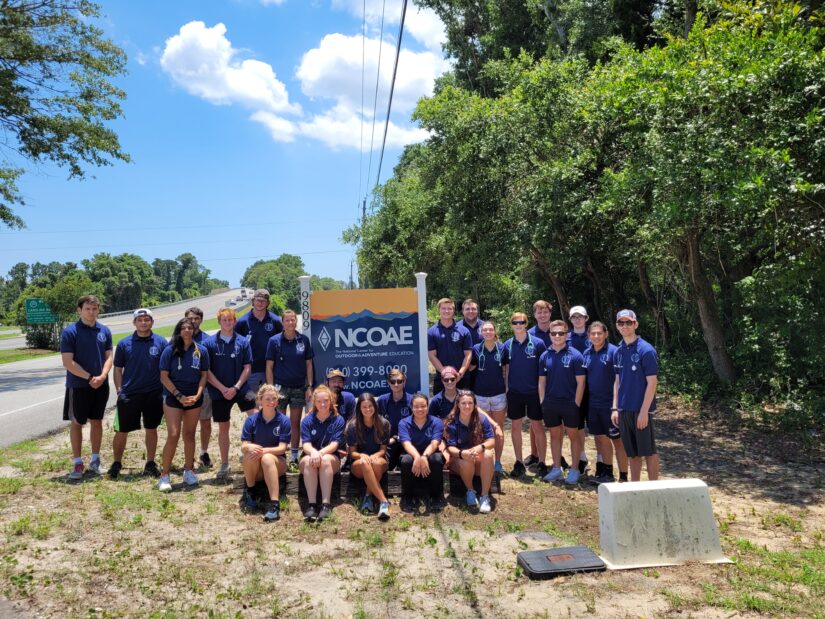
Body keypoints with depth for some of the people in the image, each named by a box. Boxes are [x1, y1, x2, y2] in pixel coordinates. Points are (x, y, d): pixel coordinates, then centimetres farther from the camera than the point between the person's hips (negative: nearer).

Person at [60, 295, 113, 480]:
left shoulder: (105, 331, 3)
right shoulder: (70, 332, -9)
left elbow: (109, 356, 3)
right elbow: (68, 362, -14)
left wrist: (102, 376, -14)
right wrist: (90, 378, -17)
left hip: (101, 386, 4)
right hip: (78, 386, -3)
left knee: (97, 421, 12)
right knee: (77, 423, 6)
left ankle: (95, 459, 24)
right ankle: (77, 463, 16)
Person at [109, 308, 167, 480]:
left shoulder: (161, 342, 0)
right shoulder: (124, 343, 0)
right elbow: (118, 369, 5)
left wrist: (165, 390, 0)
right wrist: (119, 390, -3)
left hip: (154, 394, 0)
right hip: (129, 395, 0)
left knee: (151, 429, 11)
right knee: (121, 431, 5)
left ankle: (150, 464, 24)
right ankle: (116, 463, 24)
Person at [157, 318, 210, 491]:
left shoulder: (201, 351, -1)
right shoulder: (170, 350, -7)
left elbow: (204, 375, 3)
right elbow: (164, 377, -7)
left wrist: (197, 395, -10)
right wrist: (179, 396, -13)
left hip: (194, 398, 3)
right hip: (173, 398, -2)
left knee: (189, 435, 12)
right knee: (173, 435, -9)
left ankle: (188, 471, 24)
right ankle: (165, 475, 2)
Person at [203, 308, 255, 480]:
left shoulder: (243, 341, 0)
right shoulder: (209, 343, -2)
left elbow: (247, 368, 0)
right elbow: (206, 371, -4)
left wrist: (236, 387, -11)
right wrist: (222, 388, -12)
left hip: (240, 388, 0)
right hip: (219, 391, 0)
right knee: (223, 427, 11)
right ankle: (224, 464, 24)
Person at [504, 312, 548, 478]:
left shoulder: (537, 343, -5)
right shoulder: (508, 345, 2)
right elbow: (506, 369, 8)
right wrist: (506, 389, 5)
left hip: (534, 391, -3)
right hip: (514, 392, 3)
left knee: (537, 427, 4)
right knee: (515, 427, 8)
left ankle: (541, 463, 15)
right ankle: (519, 463, 19)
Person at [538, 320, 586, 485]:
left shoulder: (575, 355, -8)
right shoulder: (545, 356, 3)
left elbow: (580, 382, -7)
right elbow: (541, 381, 8)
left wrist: (576, 404, -10)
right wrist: (542, 403, 3)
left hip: (570, 403, -4)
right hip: (550, 403, 4)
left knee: (573, 436, 8)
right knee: (555, 435, 13)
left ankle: (575, 470, 19)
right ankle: (557, 468, 25)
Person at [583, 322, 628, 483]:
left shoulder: (614, 351, -11)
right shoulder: (587, 353, 7)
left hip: (610, 403, -6)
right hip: (593, 404, 6)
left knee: (617, 440, 2)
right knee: (601, 438, 16)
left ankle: (623, 477, 11)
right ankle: (607, 473, 30)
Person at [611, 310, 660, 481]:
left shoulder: (646, 350, -11)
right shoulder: (619, 352, 8)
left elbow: (652, 382, -13)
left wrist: (644, 411, -16)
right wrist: (615, 408, 8)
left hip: (641, 410, -6)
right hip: (624, 410, 6)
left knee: (648, 451, 4)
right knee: (632, 453, 14)